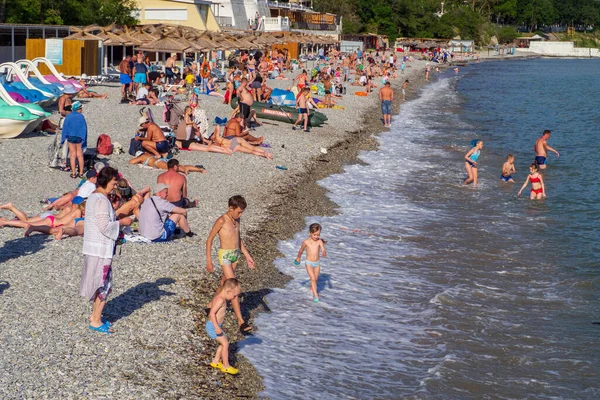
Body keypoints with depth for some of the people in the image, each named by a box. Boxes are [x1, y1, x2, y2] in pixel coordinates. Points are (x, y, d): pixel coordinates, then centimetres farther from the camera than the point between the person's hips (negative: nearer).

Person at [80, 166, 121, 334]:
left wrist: (115, 223, 10)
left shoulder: (93, 197, 11)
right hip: (101, 249, -10)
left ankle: (95, 315, 29)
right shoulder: (102, 201, -20)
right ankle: (96, 321, 5)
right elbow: (104, 226, -24)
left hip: (92, 246, 10)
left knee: (98, 284, 20)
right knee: (103, 284, -1)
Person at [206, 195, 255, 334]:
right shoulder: (221, 221, -15)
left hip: (236, 255, 8)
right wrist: (209, 260, -11)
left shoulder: (237, 221, 7)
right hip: (225, 255, -8)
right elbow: (209, 239, -10)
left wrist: (247, 256, 18)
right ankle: (241, 321, -16)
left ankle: (212, 306, 42)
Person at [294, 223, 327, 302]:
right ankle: (315, 295, -12)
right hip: (309, 263, -2)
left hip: (317, 263, 2)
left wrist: (324, 253, -52)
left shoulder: (319, 241, -12)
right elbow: (301, 250, 6)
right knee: (313, 278, -13)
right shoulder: (306, 242, -12)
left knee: (316, 279, 18)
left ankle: (312, 288, 47)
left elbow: (323, 249, -28)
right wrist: (298, 258, 22)